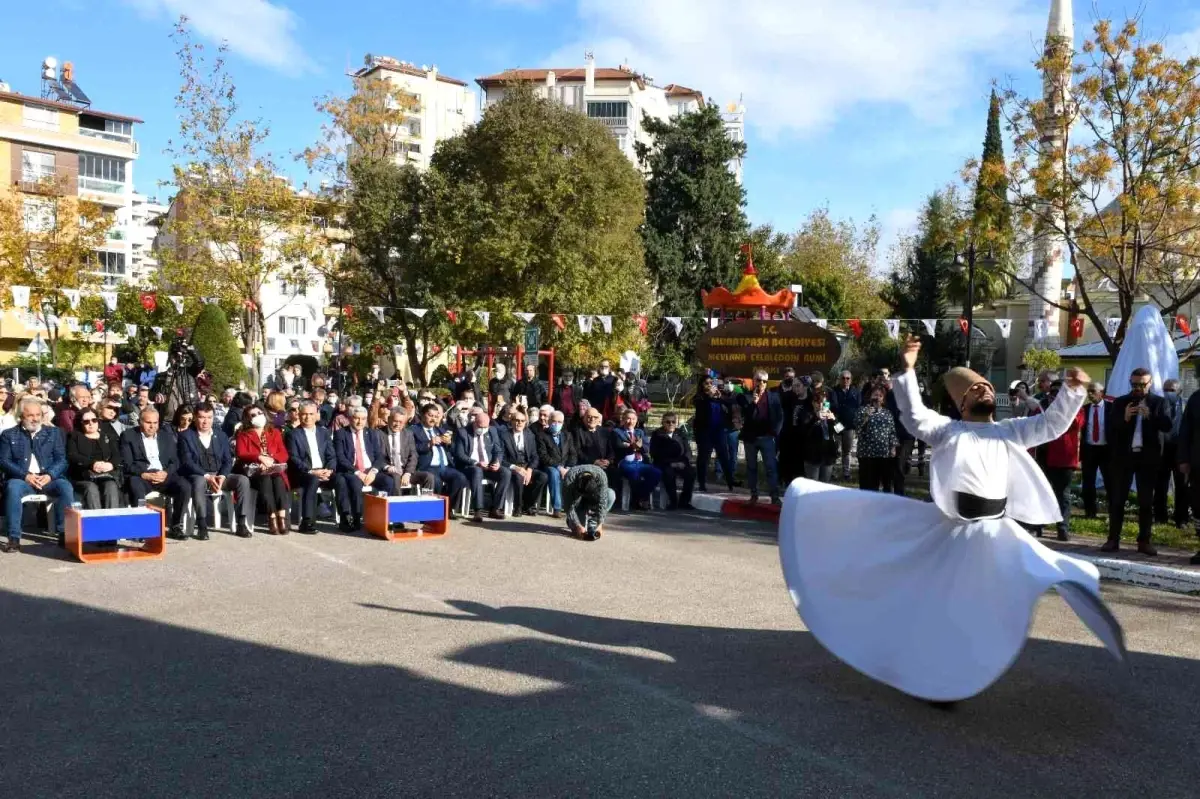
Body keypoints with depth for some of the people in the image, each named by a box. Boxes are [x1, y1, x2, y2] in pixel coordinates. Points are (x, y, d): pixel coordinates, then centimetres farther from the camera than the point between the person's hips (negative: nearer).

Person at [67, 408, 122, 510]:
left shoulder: (108, 435, 22)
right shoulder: (74, 436, 16)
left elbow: (117, 455, 10)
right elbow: (72, 456, -1)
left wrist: (111, 464, -16)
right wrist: (92, 463, -19)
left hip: (107, 474, 1)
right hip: (84, 475, -1)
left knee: (112, 488, -32)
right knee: (91, 489, -34)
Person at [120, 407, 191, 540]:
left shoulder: (167, 436, 17)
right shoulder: (128, 436, 6)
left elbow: (174, 461, 12)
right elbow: (126, 464, -3)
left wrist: (166, 473, -10)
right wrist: (145, 474, -18)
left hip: (164, 475, 3)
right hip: (140, 476, -3)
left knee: (185, 487, -24)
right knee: (136, 488, -38)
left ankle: (176, 527, -11)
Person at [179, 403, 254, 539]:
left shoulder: (221, 435, 14)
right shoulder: (186, 436, 1)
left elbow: (228, 460, 8)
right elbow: (187, 462, -9)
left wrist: (222, 476, -13)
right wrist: (206, 476, -22)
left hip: (220, 476, 4)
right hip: (198, 476, -4)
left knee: (243, 480, -23)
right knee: (200, 481, -40)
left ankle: (242, 524, -21)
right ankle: (202, 526, -35)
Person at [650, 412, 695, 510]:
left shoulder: (681, 435, 15)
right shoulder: (657, 435, 6)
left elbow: (688, 451, 8)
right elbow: (654, 454, -4)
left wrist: (683, 462, -13)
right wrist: (670, 463, -16)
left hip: (680, 464, 3)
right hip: (664, 465, -3)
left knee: (691, 472, -25)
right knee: (669, 473, -36)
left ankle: (684, 501, -15)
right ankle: (673, 501, -25)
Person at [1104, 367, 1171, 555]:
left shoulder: (1159, 402, 5)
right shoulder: (1120, 402, 4)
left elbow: (1167, 426, -9)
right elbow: (1109, 427, -5)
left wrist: (1150, 416, -25)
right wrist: (1124, 418, -23)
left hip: (1148, 457, 0)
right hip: (1123, 456, 0)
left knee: (1146, 501, 5)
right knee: (1117, 499, 2)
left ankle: (1144, 541, 11)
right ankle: (1113, 539, 5)